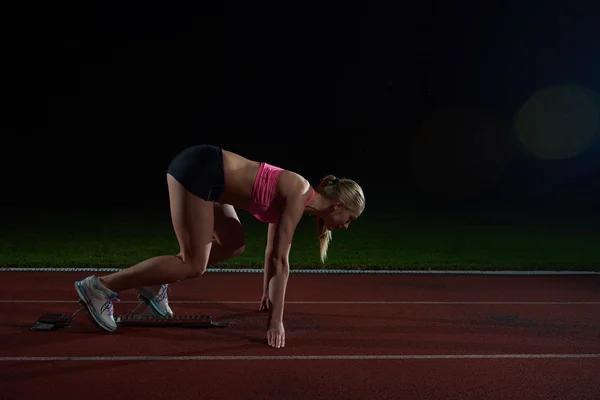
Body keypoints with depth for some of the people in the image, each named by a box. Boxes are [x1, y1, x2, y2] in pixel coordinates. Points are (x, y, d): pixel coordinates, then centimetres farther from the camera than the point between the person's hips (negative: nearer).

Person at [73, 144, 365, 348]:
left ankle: (155, 284, 17)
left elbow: (272, 251, 23)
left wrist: (267, 295, 31)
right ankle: (101, 287, -2)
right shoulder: (298, 197, -12)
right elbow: (280, 260, -15)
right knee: (194, 265, -6)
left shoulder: (293, 197, 14)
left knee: (234, 244, 14)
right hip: (198, 169, -9)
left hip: (203, 170, 9)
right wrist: (276, 320, -11)